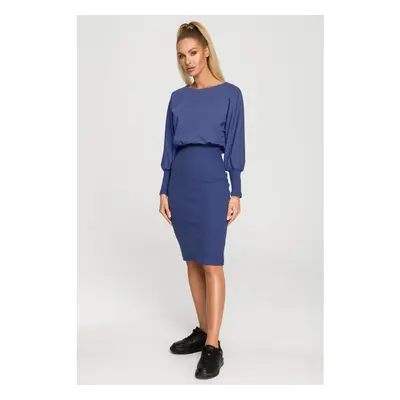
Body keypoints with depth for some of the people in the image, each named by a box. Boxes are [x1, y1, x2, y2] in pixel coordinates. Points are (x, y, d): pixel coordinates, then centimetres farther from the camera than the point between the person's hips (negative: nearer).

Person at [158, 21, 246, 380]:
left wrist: (235, 193, -7)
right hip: (180, 183, 5)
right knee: (193, 262, 10)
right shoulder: (177, 98, 11)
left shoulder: (230, 94, -1)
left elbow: (234, 147, -3)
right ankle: (202, 331, 23)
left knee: (211, 264, -5)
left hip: (212, 184, -5)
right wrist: (164, 190, 7)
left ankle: (213, 346, 1)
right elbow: (169, 148, 11)